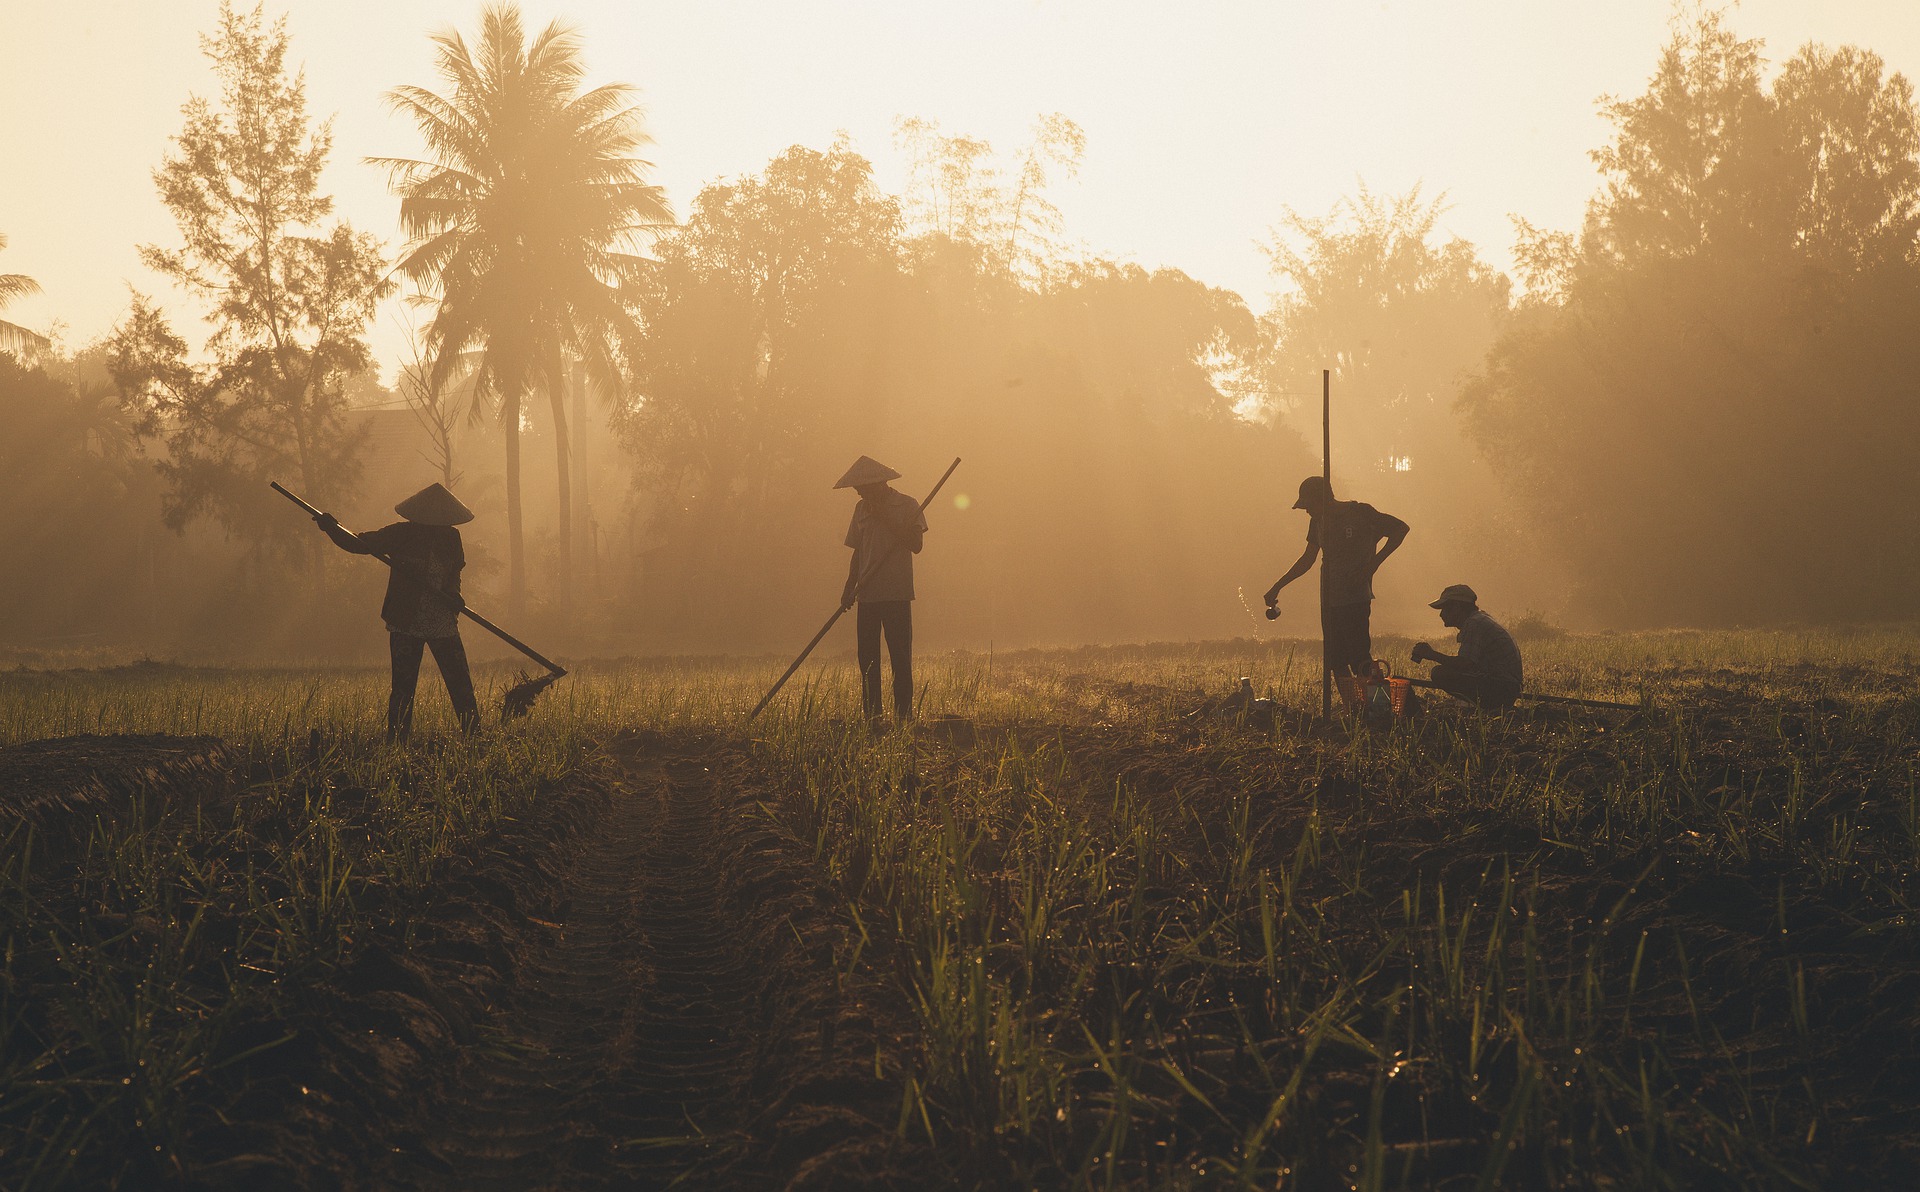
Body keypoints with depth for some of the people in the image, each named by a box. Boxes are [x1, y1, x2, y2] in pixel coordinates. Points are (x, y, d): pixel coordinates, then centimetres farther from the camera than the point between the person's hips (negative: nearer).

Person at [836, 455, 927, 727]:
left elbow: (915, 545, -11)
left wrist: (886, 519, -14)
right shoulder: (862, 509, 14)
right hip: (868, 593, 5)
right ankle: (872, 717, 7)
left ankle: (903, 715, -5)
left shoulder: (907, 506, -1)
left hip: (897, 593, -5)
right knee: (867, 658, 3)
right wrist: (850, 586, 7)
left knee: (900, 658, -6)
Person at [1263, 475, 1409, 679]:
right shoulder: (1318, 522, 13)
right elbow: (1307, 560, 24)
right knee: (1336, 662, 4)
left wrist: (1375, 561, -10)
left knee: (1360, 661, -14)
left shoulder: (1359, 513, -6)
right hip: (1330, 600, 7)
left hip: (1356, 600, -7)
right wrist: (1278, 586, 20)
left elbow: (1400, 528, -2)